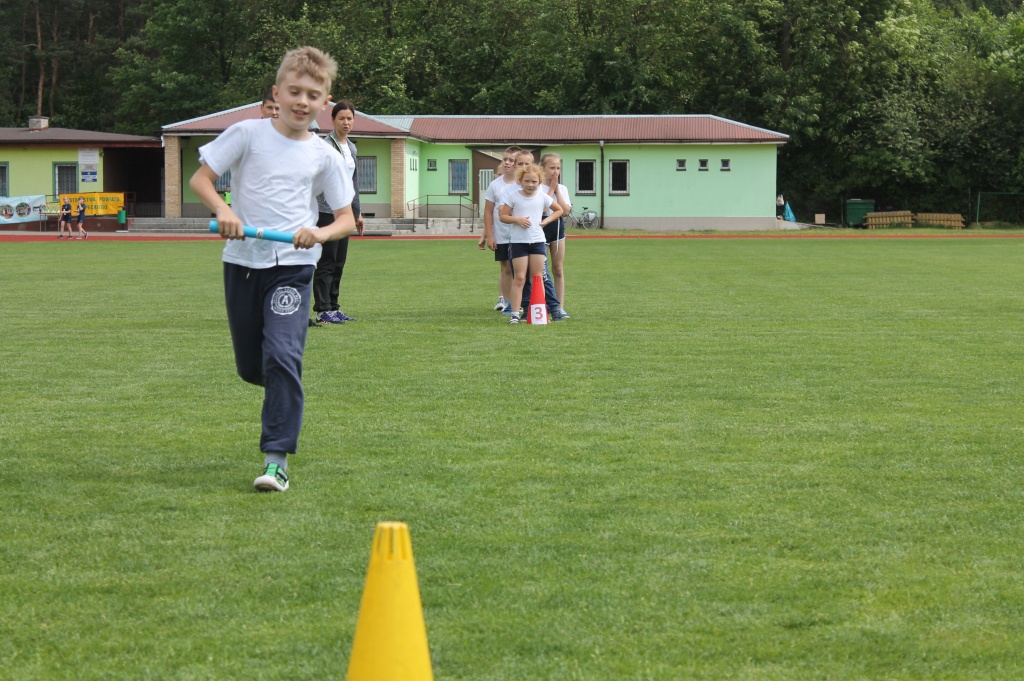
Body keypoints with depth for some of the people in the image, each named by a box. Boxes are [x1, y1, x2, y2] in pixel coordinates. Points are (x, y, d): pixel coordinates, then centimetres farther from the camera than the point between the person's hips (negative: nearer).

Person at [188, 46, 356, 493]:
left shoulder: (323, 156, 2)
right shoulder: (247, 134, -1)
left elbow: (348, 219, 5)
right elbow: (200, 179, 2)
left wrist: (321, 233, -16)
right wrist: (223, 209, -17)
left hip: (293, 265, -1)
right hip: (242, 260, 1)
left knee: (282, 356, -19)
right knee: (250, 368, 8)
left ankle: (277, 459, -17)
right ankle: (285, 393, 44)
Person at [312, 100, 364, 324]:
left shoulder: (351, 148, 14)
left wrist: (357, 212, 21)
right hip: (327, 210, -8)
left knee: (339, 262, 10)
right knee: (327, 262, -6)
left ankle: (333, 307, 15)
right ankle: (322, 310, -3)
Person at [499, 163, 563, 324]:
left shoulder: (542, 197, 4)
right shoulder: (512, 196, -3)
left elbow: (559, 210, 17)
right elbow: (503, 216, -2)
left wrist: (546, 221, 1)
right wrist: (517, 219, -19)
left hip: (537, 240, 3)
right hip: (518, 241, -3)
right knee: (519, 278, -5)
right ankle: (515, 314, -4)